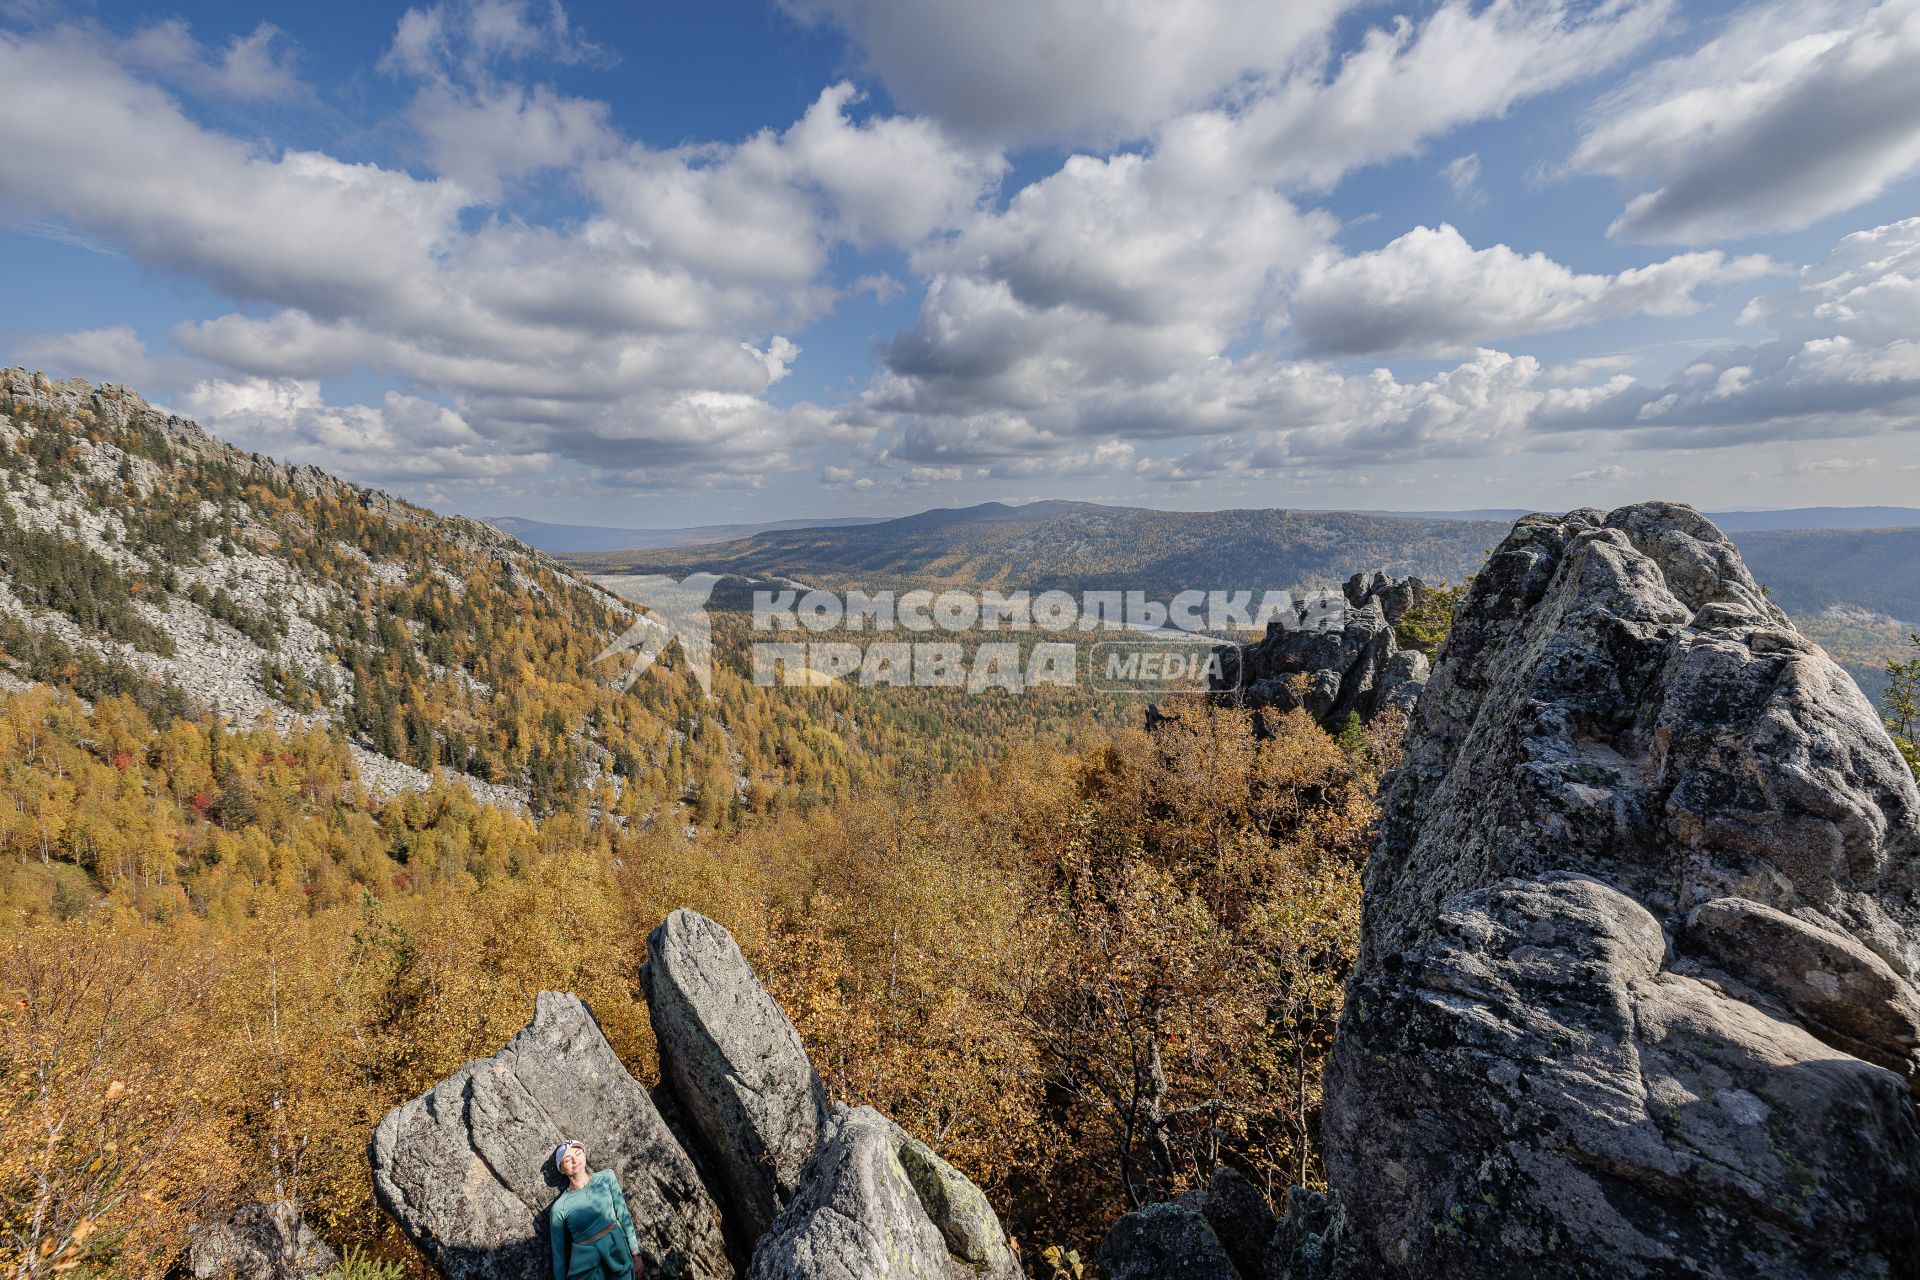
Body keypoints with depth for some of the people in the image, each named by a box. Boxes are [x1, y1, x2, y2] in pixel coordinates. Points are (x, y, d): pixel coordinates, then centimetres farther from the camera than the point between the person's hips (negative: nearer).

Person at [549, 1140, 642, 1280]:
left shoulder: (606, 1177, -1)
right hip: (586, 1265, -2)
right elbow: (558, 1252, 2)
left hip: (619, 1251, 2)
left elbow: (623, 1215, 2)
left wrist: (635, 1253, 2)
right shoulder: (559, 1208, -7)